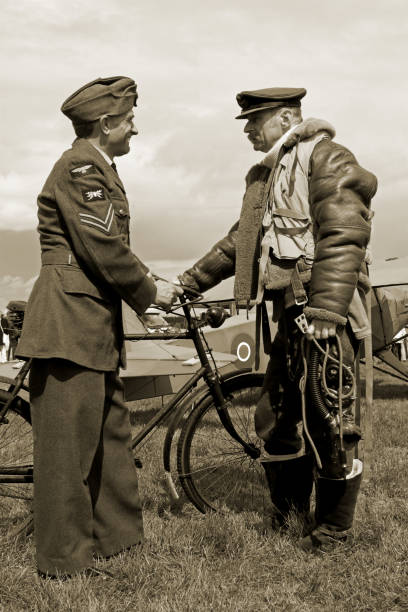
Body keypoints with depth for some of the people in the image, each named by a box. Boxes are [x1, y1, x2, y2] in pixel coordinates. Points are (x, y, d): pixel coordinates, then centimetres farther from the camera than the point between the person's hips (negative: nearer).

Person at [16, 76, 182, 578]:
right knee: (69, 439, -4)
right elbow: (102, 247, -18)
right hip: (68, 317, -11)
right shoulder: (80, 165, -11)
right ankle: (65, 560, 5)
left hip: (95, 321, 11)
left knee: (110, 433, 15)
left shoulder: (98, 169, 22)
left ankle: (117, 536, 26)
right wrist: (148, 291, -6)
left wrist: (155, 283, 10)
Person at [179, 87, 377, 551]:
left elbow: (343, 239, -17)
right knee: (273, 419, 12)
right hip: (287, 312, 8)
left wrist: (324, 312, -25)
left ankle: (333, 527, 15)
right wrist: (190, 281, 22)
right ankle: (288, 511, 30)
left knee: (327, 424, -2)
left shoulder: (327, 160, -7)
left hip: (324, 316, -8)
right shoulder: (264, 174, 20)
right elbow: (241, 240, 26)